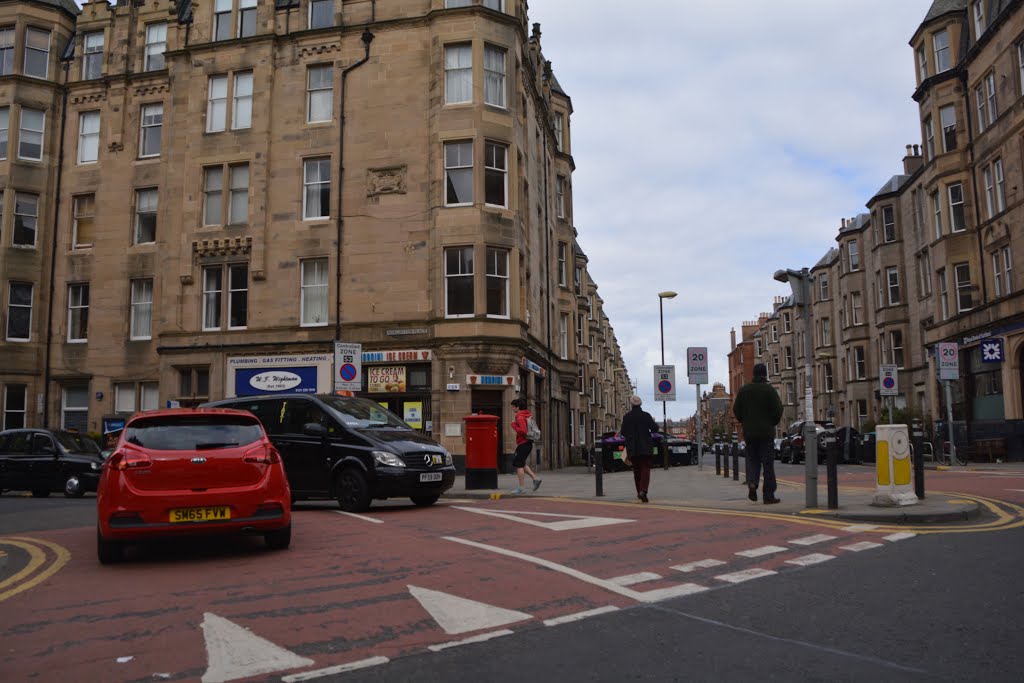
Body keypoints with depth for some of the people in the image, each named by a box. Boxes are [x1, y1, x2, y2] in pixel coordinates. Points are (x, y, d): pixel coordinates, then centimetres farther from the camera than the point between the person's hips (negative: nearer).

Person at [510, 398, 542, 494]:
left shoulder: (520, 418, -17)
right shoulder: (528, 415, 14)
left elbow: (523, 431, -27)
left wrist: (514, 425, -15)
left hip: (523, 444, -10)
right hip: (527, 443, 10)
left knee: (518, 465, -2)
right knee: (521, 463, 20)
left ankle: (521, 488, 0)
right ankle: (535, 479, 13)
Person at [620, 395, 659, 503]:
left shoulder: (626, 417, -3)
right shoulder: (646, 415, -7)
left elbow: (623, 432, 2)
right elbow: (654, 429, -6)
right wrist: (654, 423, 16)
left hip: (632, 449, 2)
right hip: (645, 447, -2)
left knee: (637, 470, 15)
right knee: (645, 469, -3)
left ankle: (639, 491, 21)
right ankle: (643, 491, -21)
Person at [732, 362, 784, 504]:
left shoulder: (743, 390, 4)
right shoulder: (769, 390, -7)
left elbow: (736, 409, 3)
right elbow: (778, 409, -11)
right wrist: (772, 423, 7)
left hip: (749, 432, 3)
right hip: (766, 432, -3)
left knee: (752, 459, 15)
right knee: (767, 462, 2)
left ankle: (752, 483, -10)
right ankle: (768, 495, 3)